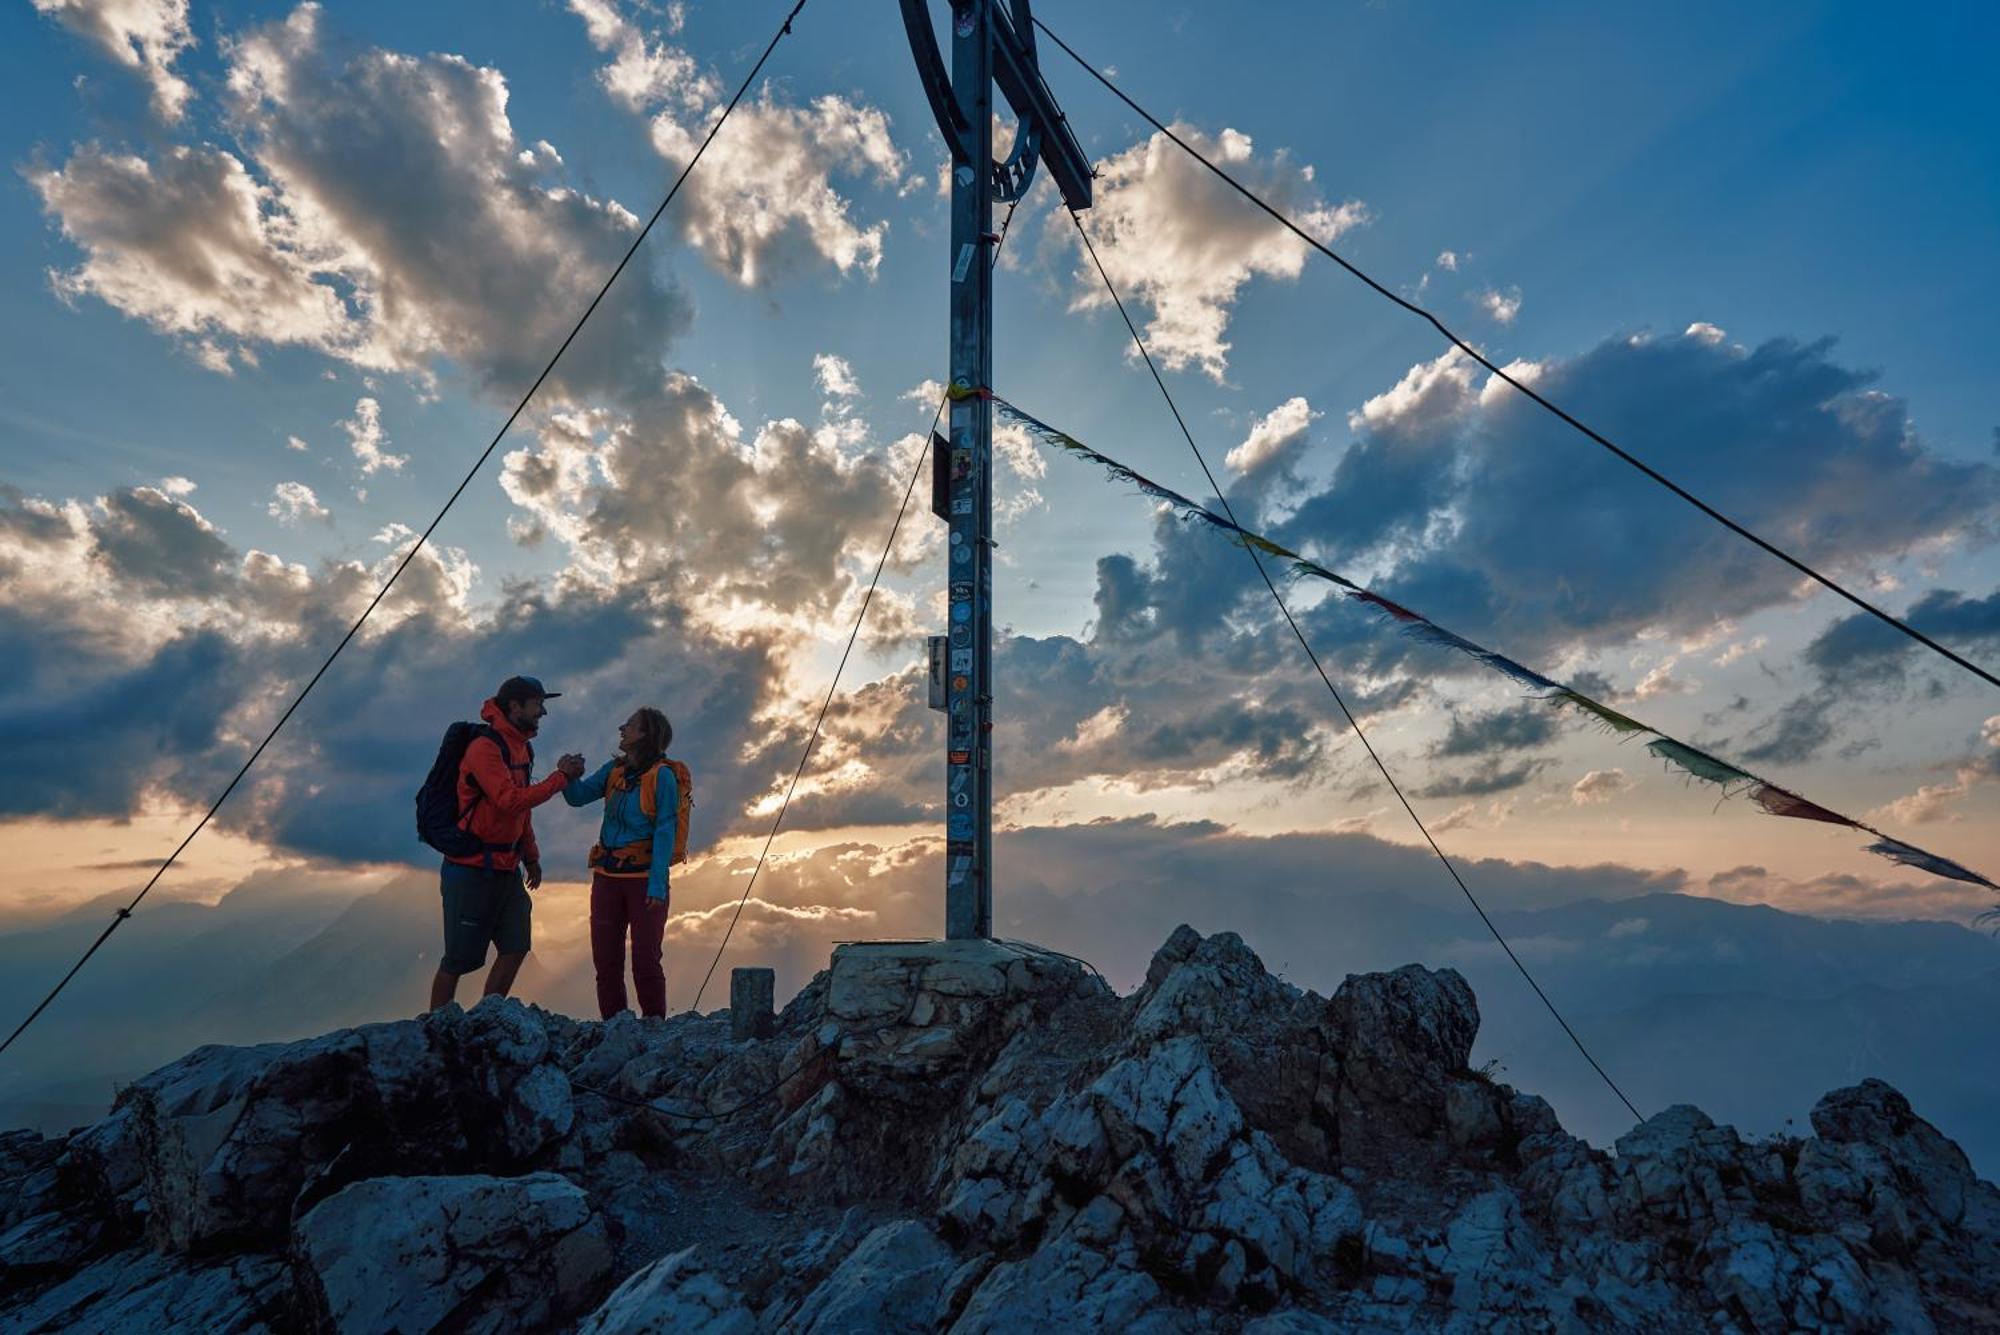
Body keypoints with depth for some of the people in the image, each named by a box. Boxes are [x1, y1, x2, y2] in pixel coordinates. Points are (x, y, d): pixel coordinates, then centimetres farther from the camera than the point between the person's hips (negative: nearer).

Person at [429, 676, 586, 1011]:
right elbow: (509, 801, -28)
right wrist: (560, 777, -22)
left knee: (515, 947, 5)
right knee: (459, 958, 1)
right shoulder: (485, 747, -17)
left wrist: (531, 856, 18)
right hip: (471, 870, -8)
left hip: (506, 868, 8)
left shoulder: (521, 748, 11)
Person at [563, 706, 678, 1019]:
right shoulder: (614, 770, 11)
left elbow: (665, 834, -13)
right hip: (607, 878, 6)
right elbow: (578, 796, 5)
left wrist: (657, 886, -18)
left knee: (645, 960, 0)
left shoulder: (662, 775, -9)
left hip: (644, 879, -6)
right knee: (605, 959, 11)